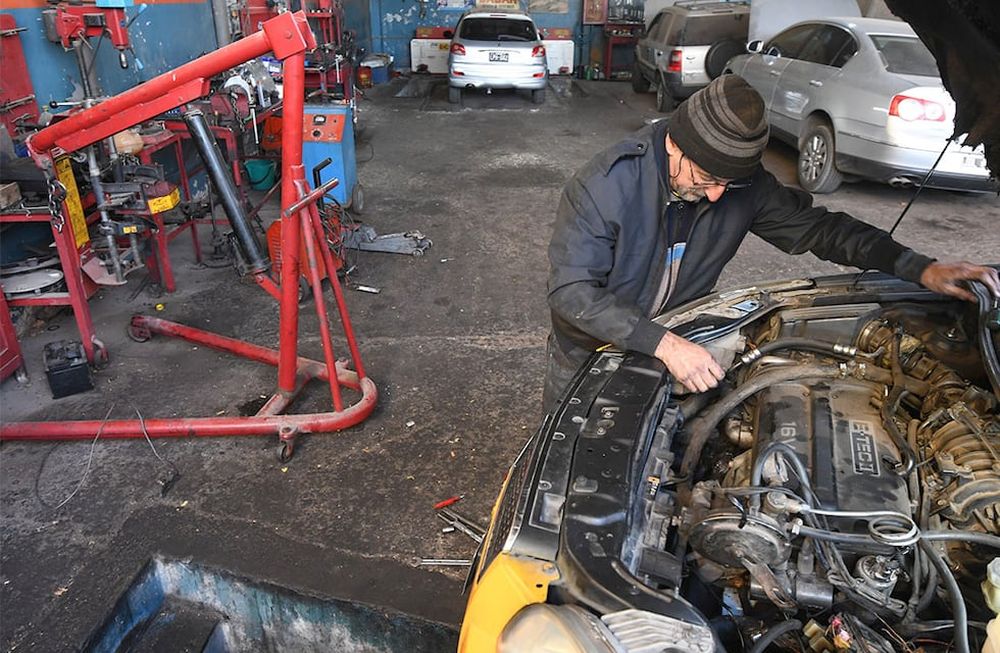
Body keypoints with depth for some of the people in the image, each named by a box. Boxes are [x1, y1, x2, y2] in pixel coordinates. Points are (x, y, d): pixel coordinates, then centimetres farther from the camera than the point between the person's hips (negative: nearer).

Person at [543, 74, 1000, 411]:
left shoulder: (743, 185, -16)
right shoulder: (604, 185, -30)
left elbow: (817, 226, -3)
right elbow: (571, 291, -35)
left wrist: (921, 269, -12)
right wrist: (663, 343, -45)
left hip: (676, 341, 3)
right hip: (589, 354, -2)